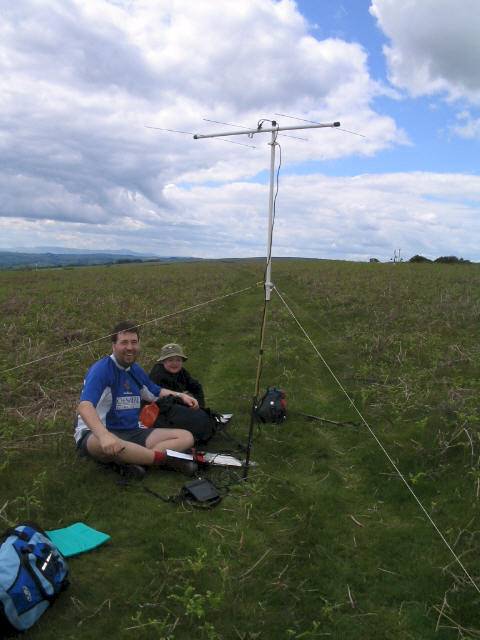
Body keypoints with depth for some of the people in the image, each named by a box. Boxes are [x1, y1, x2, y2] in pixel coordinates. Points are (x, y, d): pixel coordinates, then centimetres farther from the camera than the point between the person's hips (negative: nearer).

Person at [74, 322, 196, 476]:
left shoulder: (136, 370, 14)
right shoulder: (101, 369, -12)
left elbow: (157, 392, 33)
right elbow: (84, 406, -28)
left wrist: (180, 395, 16)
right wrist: (104, 435, -44)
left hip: (132, 433, 7)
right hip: (94, 434, -7)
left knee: (186, 437, -8)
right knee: (107, 445, -45)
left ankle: (136, 461, -29)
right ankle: (166, 459, -28)